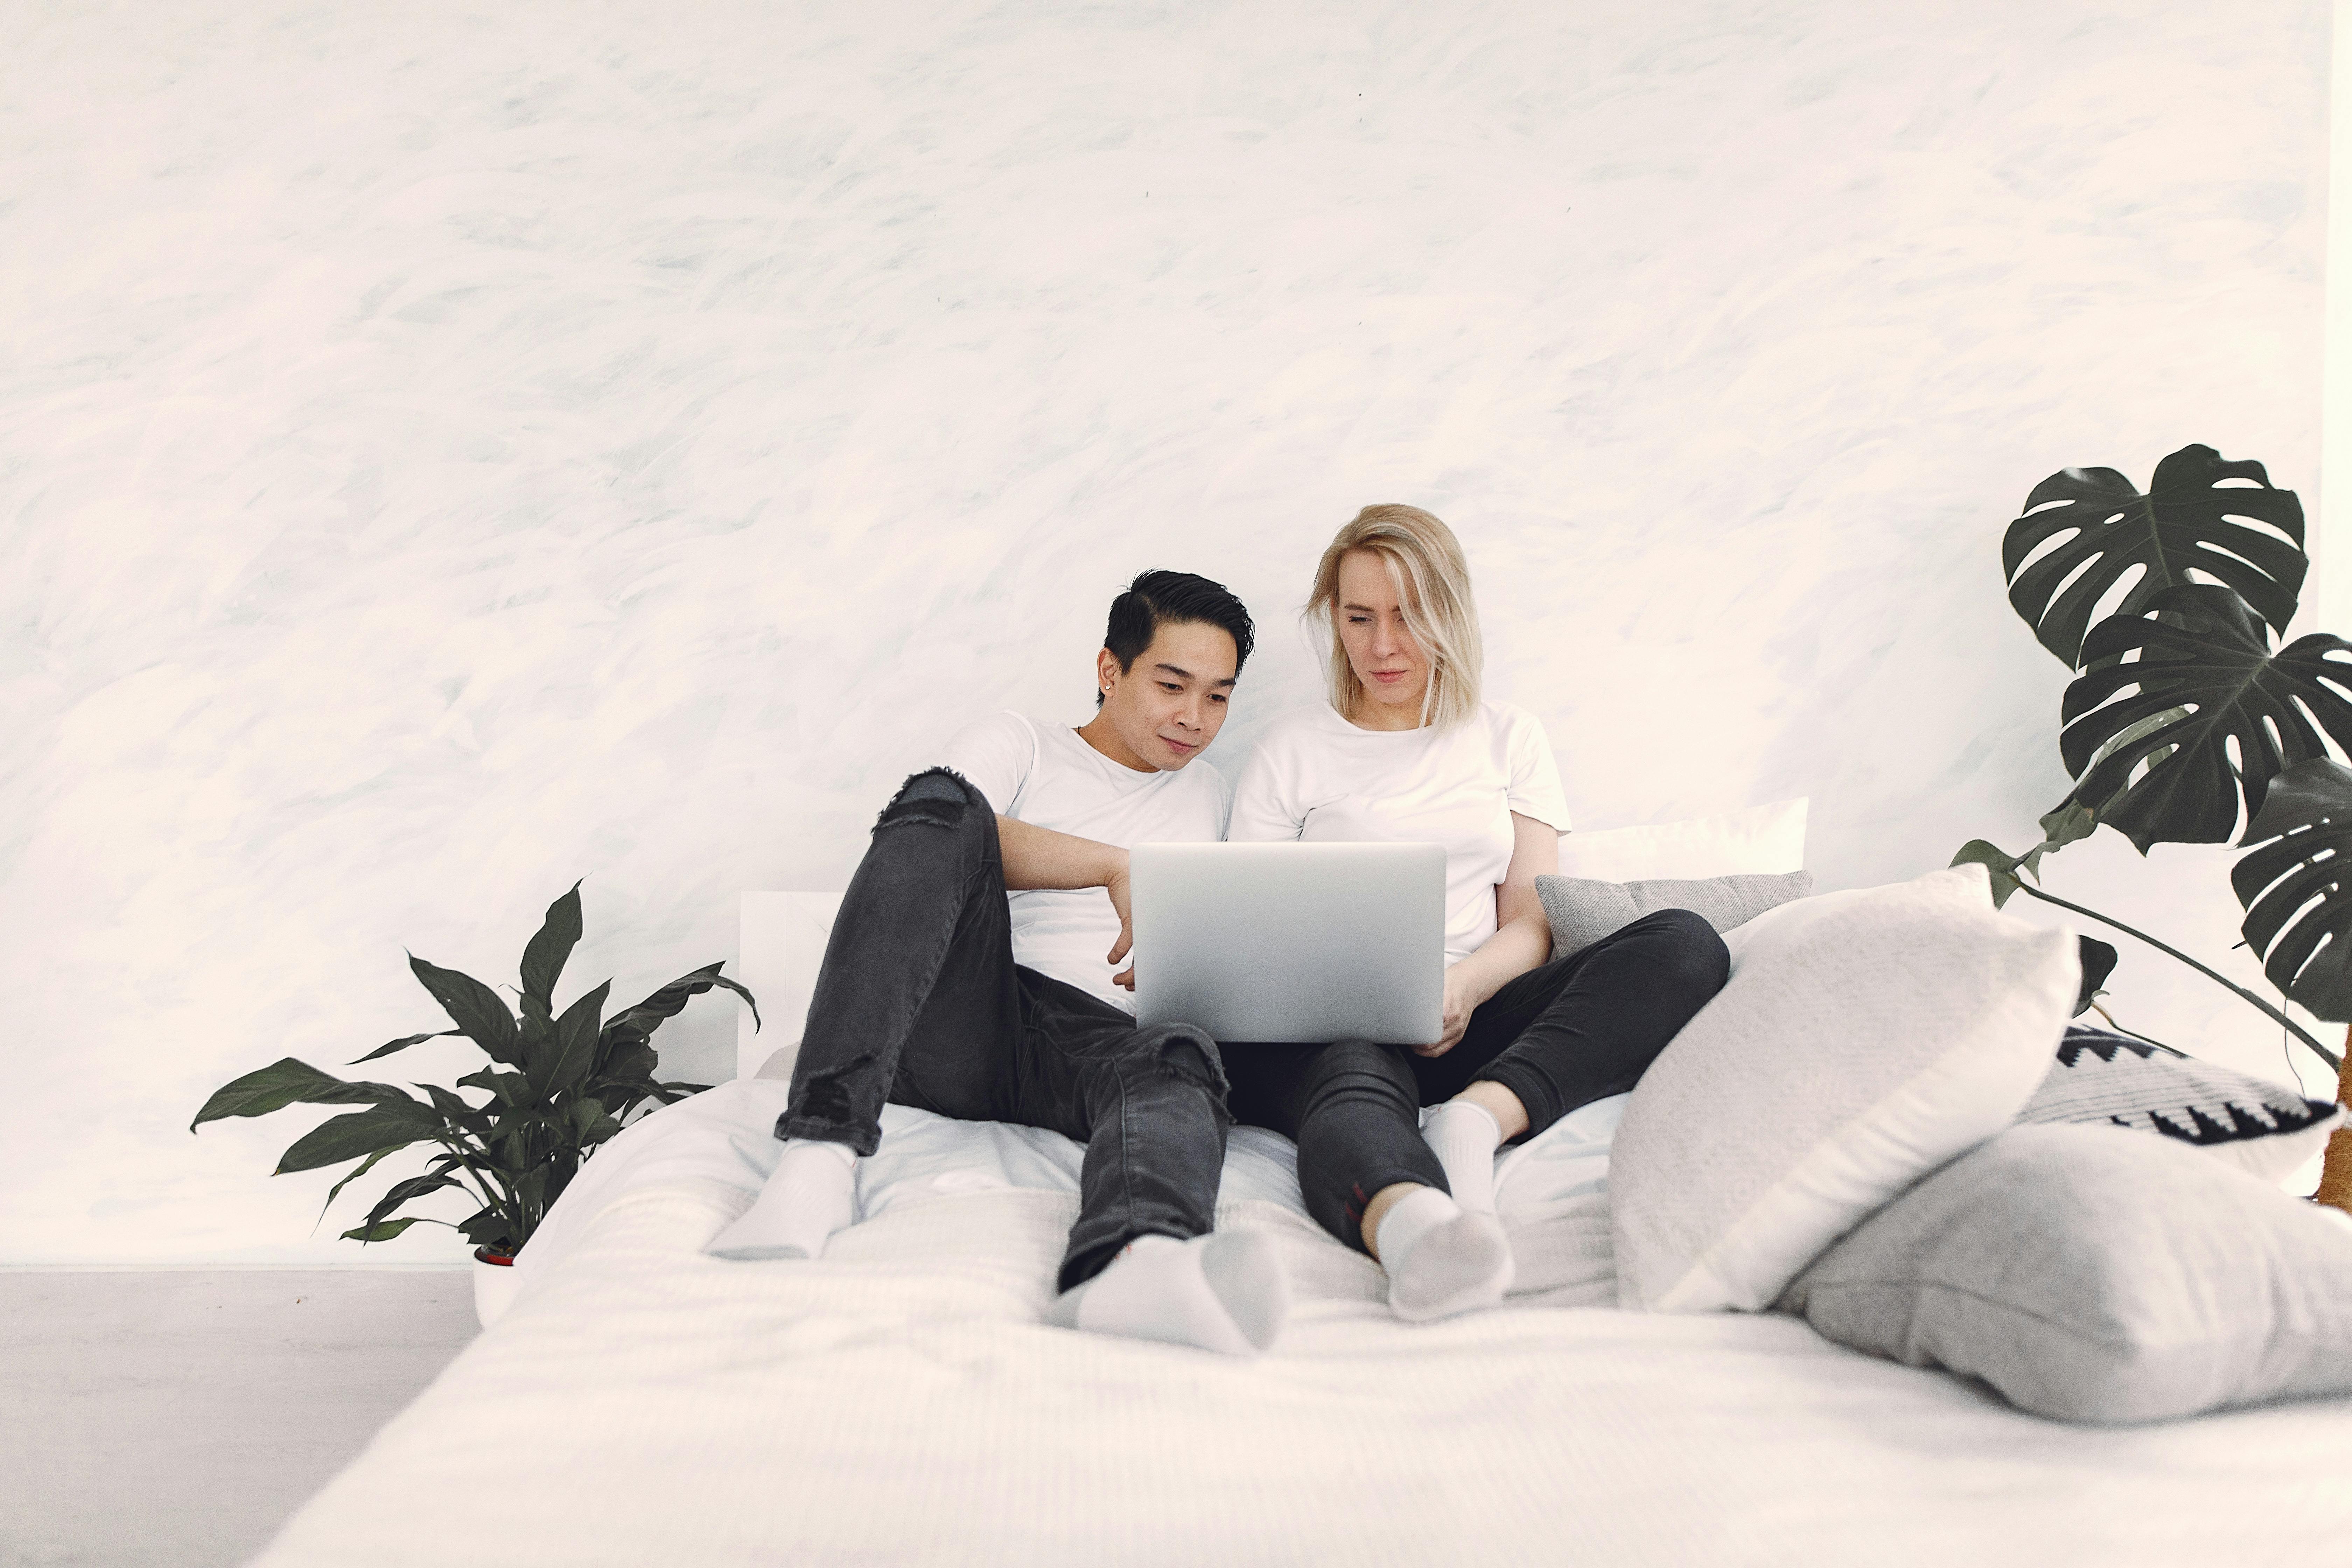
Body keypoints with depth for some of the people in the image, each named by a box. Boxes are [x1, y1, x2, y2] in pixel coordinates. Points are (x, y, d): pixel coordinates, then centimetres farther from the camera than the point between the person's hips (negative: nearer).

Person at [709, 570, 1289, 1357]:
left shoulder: (1203, 795, 29)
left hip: (1093, 1039, 2)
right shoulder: (1019, 742, 17)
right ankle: (821, 1152, -42)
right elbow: (934, 819, -6)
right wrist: (1115, 867, -13)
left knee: (1182, 1061, -35)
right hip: (953, 1033, -2)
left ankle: (1138, 1263, -73)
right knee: (940, 804, -28)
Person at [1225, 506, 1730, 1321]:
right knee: (1355, 1082, -40)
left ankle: (1474, 1117, -41)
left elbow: (1532, 923, 10)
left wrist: (1464, 983, -14)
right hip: (1329, 1025, -2)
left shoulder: (1510, 739, 20)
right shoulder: (1291, 750, 15)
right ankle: (1414, 1227, -73)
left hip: (1470, 1019, 3)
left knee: (1686, 945, -22)